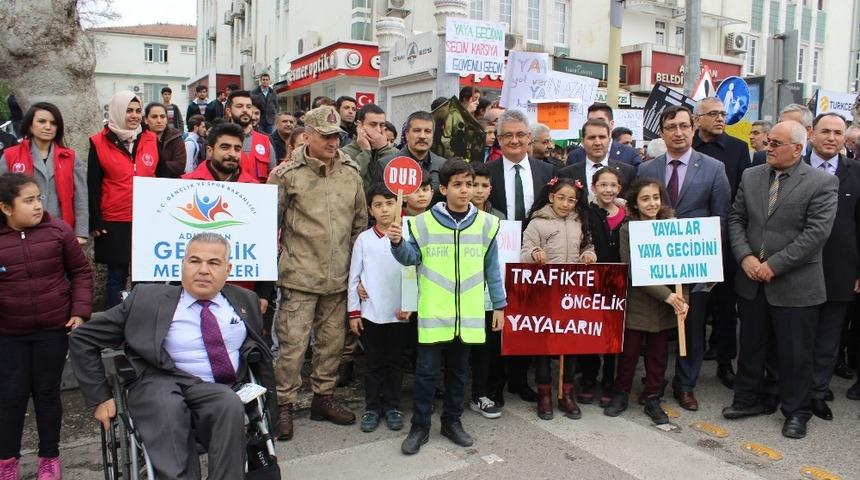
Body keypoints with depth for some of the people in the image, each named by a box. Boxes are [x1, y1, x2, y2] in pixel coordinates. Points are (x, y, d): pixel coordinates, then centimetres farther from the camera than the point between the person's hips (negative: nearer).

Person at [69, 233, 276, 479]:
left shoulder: (245, 301, 15)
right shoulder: (148, 299, 5)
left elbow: (259, 351, 28)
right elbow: (82, 339, 10)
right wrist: (100, 398, 5)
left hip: (220, 393, 2)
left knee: (230, 405, -34)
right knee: (167, 405, -37)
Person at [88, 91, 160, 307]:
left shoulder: (152, 140, 6)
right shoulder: (99, 143, -1)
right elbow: (93, 186, 0)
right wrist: (95, 222, -5)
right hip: (115, 222, -2)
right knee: (117, 275, 7)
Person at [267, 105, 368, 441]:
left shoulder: (350, 173, 8)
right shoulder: (286, 174, -5)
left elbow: (361, 222, 15)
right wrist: (276, 258, -1)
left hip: (338, 277, 5)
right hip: (300, 276, -4)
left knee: (332, 341, 14)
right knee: (293, 343, -1)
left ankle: (323, 397, 31)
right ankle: (284, 405, 15)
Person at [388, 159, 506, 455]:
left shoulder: (486, 223, 3)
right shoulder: (424, 222, -3)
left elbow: (492, 268, 8)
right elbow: (412, 258, 4)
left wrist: (499, 305, 9)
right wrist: (398, 243, -16)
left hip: (469, 314, 2)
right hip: (434, 313, -2)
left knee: (459, 370, 14)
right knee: (426, 370, 3)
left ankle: (452, 421, 30)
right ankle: (420, 426, 18)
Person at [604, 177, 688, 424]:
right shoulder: (627, 230, -8)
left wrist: (681, 298, -9)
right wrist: (666, 294, -19)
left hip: (666, 306, 2)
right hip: (637, 303, -2)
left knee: (658, 354, 12)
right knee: (629, 351, 9)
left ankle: (652, 399, 27)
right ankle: (621, 394, 27)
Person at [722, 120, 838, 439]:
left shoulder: (823, 183, -8)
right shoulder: (751, 176, 6)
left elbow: (816, 233, -15)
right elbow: (736, 219, 6)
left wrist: (774, 265, -18)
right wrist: (745, 257, -9)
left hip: (794, 285, -4)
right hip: (752, 281, 4)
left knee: (795, 354, 8)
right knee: (751, 346, 16)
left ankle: (796, 412, 25)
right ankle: (747, 400, 32)